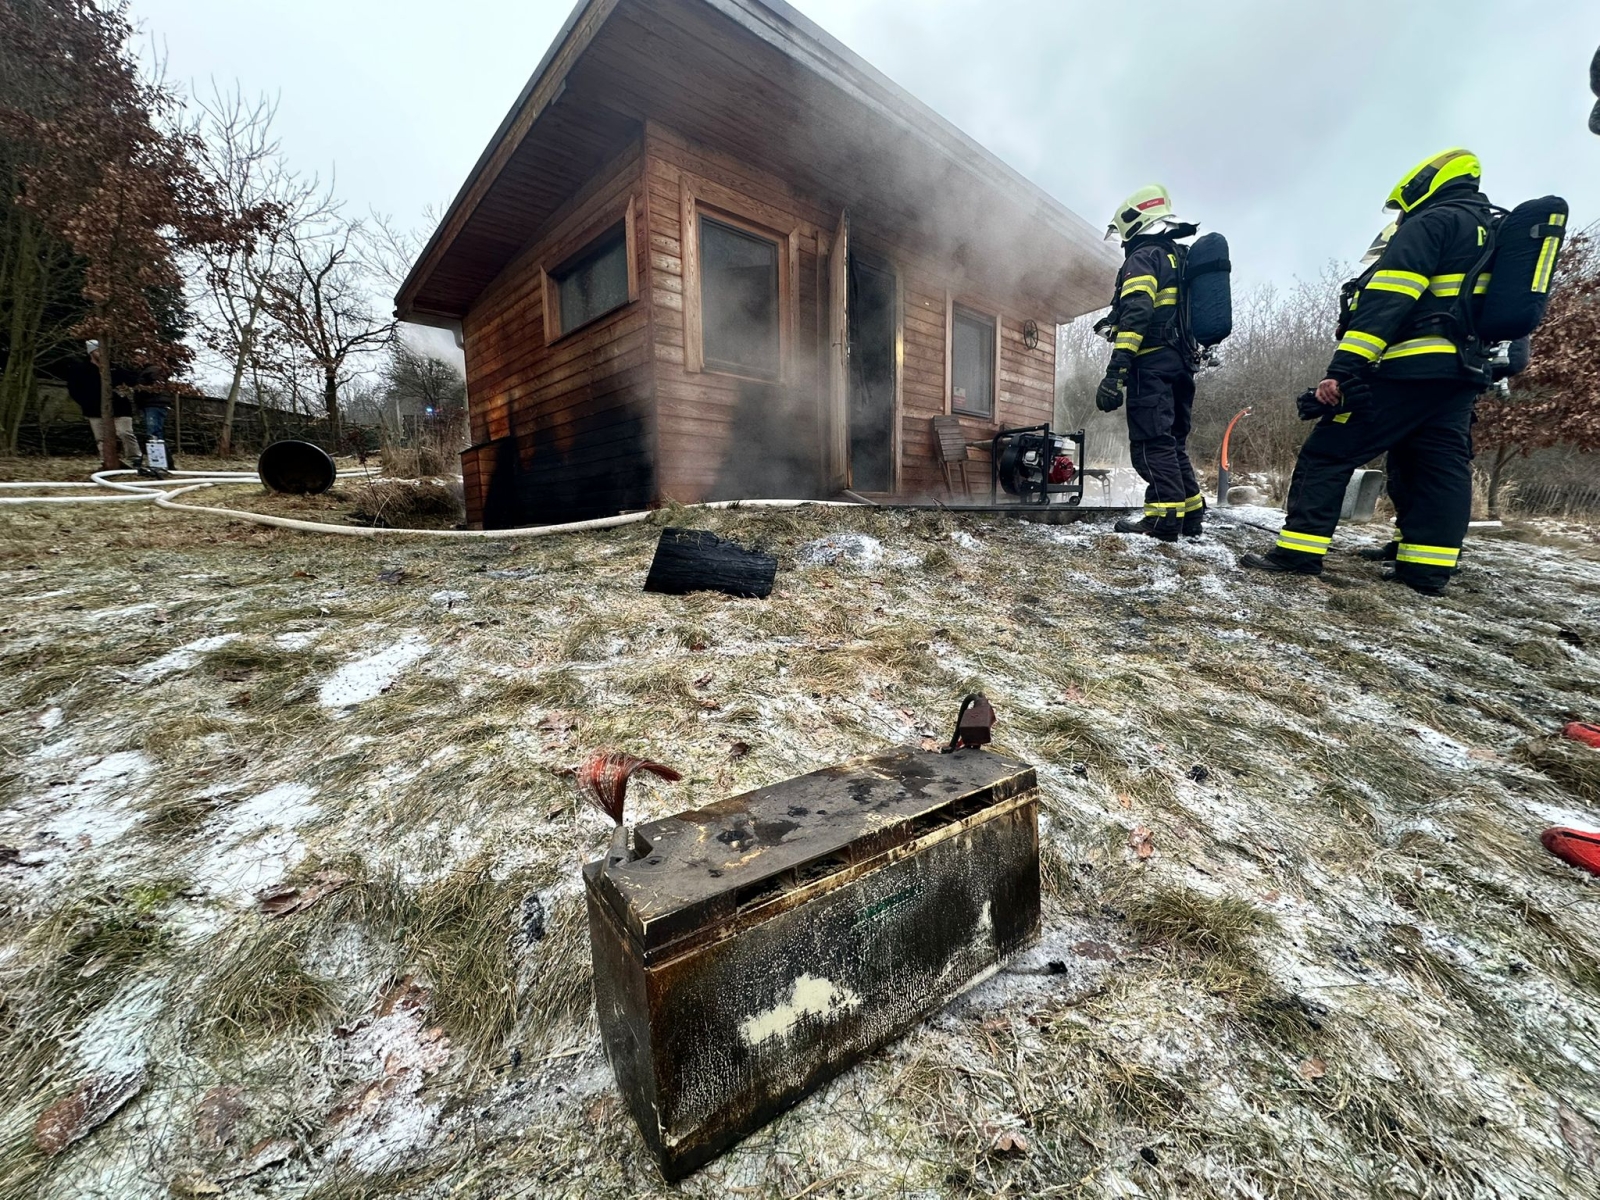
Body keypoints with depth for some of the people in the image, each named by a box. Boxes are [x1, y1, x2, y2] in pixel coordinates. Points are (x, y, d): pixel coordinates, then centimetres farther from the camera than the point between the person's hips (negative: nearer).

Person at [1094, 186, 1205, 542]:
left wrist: (1115, 371, -26)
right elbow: (1184, 317, 26)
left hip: (1153, 362, -9)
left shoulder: (1144, 256, -3)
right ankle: (1191, 514, 13)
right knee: (1173, 442, 13)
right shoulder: (1182, 258, 27)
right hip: (1182, 362, 10)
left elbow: (1135, 315, -19)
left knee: (1151, 441, -12)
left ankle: (1164, 518, -17)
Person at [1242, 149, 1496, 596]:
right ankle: (1427, 570, 2)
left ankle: (1300, 551, -14)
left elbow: (1386, 302, -17)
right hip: (1463, 374, 9)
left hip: (1411, 369, -9)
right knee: (1439, 467, 5)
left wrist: (1343, 368, -23)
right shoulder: (1494, 235, 27)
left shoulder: (1430, 223, -2)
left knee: (1328, 452, -8)